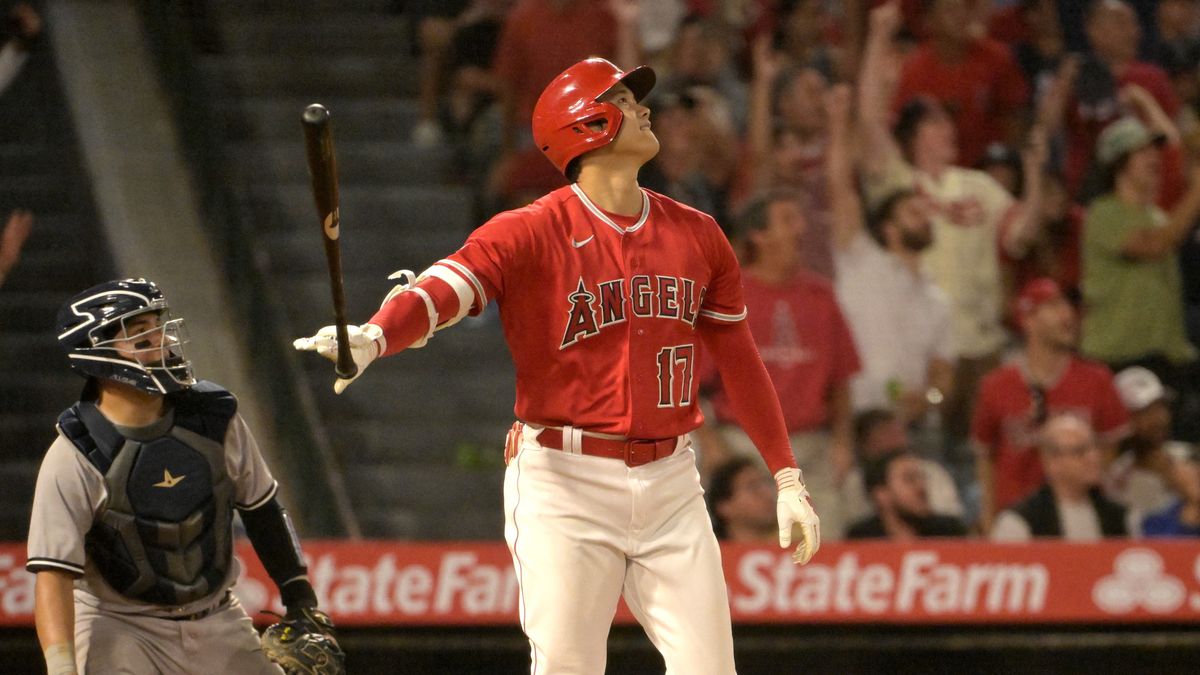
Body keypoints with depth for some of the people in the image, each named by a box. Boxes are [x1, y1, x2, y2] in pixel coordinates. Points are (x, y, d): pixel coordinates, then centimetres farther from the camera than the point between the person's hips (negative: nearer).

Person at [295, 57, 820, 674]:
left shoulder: (697, 235, 11)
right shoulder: (530, 234, -6)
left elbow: (739, 362, 17)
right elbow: (440, 289, -22)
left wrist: (787, 480, 13)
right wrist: (371, 338, -43)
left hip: (670, 481, 4)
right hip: (564, 481, -4)